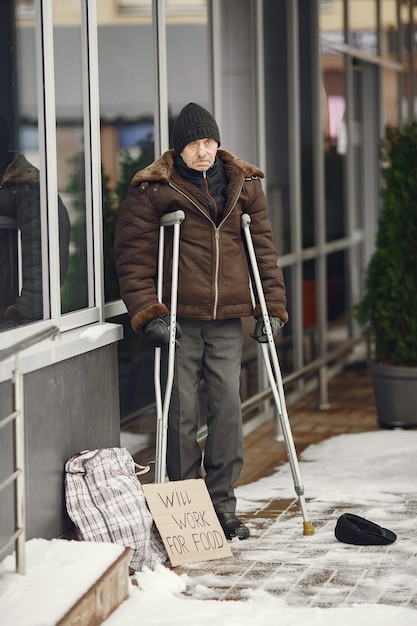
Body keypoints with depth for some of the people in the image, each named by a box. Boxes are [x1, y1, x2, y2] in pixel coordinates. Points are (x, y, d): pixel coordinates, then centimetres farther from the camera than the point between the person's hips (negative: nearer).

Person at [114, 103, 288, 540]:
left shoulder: (244, 184, 10)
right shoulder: (152, 190, -2)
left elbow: (263, 247, 13)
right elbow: (132, 257, -2)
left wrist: (272, 307, 5)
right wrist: (148, 314, -11)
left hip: (227, 318, 3)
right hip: (178, 318, -3)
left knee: (228, 406, 0)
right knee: (182, 410, 0)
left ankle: (222, 503, 11)